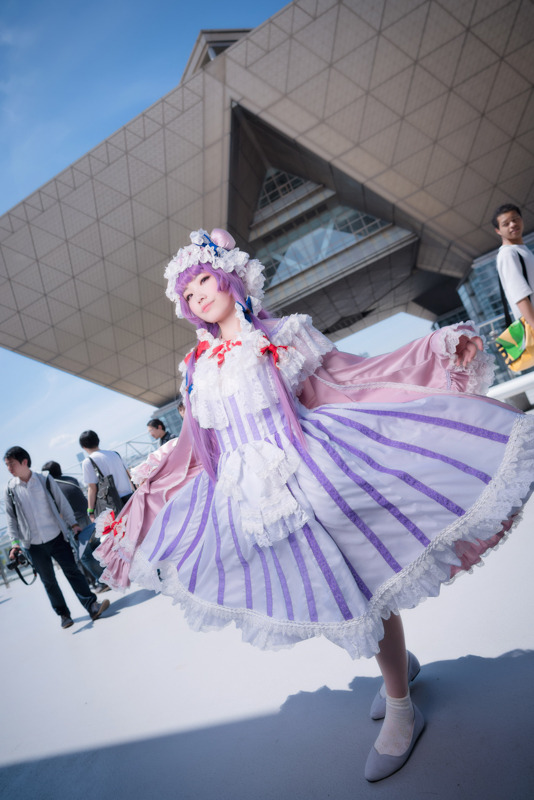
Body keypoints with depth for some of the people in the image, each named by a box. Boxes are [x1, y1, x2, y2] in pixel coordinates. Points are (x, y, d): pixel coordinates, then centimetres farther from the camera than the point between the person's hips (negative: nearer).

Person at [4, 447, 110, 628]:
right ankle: (63, 614, 20)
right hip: (33, 544, 1)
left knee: (72, 571, -3)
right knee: (49, 580, 8)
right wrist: (14, 542, 1)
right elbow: (11, 518, 7)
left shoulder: (45, 480, -1)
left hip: (56, 538, -1)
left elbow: (62, 503, 6)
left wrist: (73, 523, 0)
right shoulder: (10, 489, 1)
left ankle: (92, 606, -1)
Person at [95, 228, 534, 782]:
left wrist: (444, 351, -3)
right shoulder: (200, 369, 14)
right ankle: (396, 661, 35)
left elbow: (351, 375, 4)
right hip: (252, 496, 4)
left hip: (310, 477, -4)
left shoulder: (284, 335, 5)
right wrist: (135, 509, 21)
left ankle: (400, 708, 17)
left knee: (357, 579, -4)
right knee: (310, 588, 9)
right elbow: (192, 452, 19)